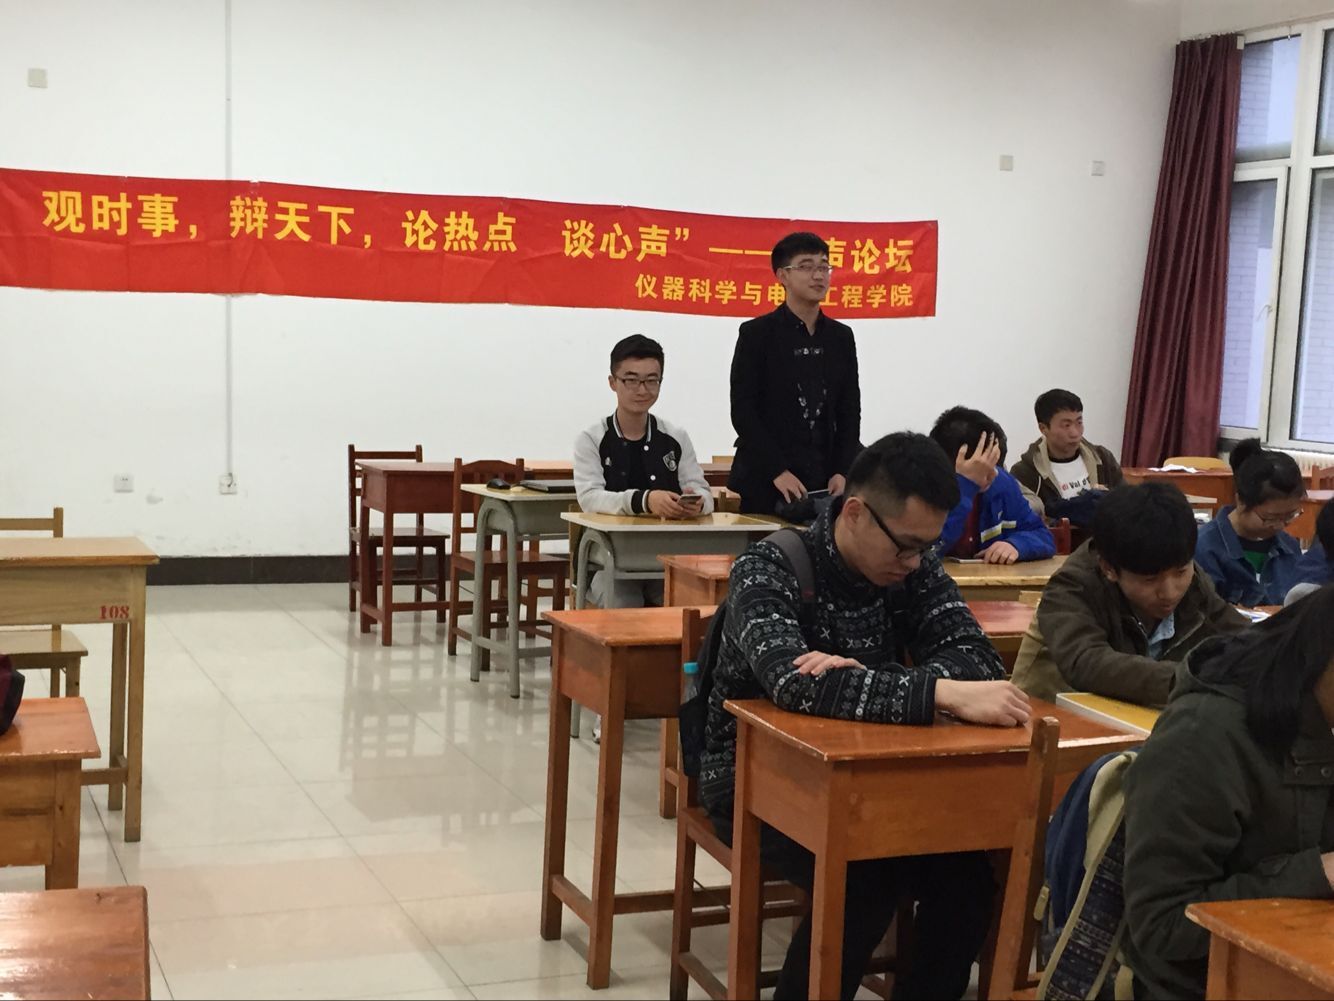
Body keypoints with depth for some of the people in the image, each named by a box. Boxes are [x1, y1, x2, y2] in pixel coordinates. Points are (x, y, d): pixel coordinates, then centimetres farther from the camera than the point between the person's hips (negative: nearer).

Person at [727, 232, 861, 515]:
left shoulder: (842, 337, 11)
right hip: (765, 482, -4)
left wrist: (842, 471, -3)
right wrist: (777, 471, -15)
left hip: (826, 481, 4)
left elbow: (850, 411, 10)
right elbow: (743, 410, -7)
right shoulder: (756, 333, -2)